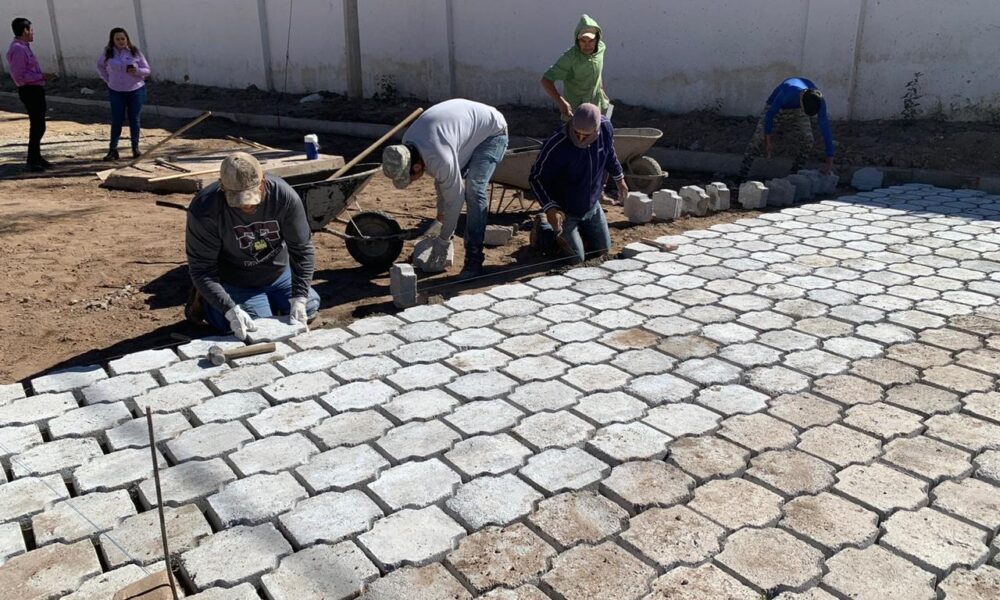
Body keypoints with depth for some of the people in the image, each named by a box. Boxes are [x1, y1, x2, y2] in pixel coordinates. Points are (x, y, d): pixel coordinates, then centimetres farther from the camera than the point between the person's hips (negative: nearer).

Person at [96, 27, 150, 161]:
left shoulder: (135, 52, -3)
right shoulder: (107, 53, 0)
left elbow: (147, 70, 0)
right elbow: (100, 66, 16)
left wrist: (137, 71, -19)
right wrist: (108, 80, 5)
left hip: (136, 91, 0)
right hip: (116, 92, 0)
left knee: (134, 120, 7)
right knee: (117, 120, 0)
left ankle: (135, 148, 17)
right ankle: (113, 150, 5)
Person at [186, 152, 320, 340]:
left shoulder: (284, 196, -26)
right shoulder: (203, 210, -31)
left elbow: (302, 249, -18)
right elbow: (202, 269, -26)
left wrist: (299, 298, -26)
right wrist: (230, 310, -37)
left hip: (280, 273, 4)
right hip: (236, 284, -3)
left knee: (309, 309, 6)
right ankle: (206, 302, 12)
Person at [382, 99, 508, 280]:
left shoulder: (440, 159, -41)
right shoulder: (407, 144, -13)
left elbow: (454, 198, -28)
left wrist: (443, 239, -17)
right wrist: (441, 210, 10)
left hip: (492, 132, -9)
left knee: (473, 190, -25)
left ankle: (474, 260, -20)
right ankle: (438, 258, 18)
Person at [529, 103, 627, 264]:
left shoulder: (606, 128, -17)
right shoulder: (556, 144, -33)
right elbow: (536, 177, -22)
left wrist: (619, 178, 21)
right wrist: (549, 208, -34)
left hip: (592, 207, 6)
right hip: (564, 210, -5)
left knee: (602, 249, 16)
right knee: (576, 259, -5)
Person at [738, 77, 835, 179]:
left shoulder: (819, 99, -31)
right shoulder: (787, 93, -43)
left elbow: (825, 128, -25)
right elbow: (770, 113, -27)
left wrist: (830, 160, -24)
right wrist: (769, 141, -18)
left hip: (797, 111, 3)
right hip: (776, 107, -3)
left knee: (808, 139, -14)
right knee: (758, 138, -19)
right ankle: (742, 176, -13)